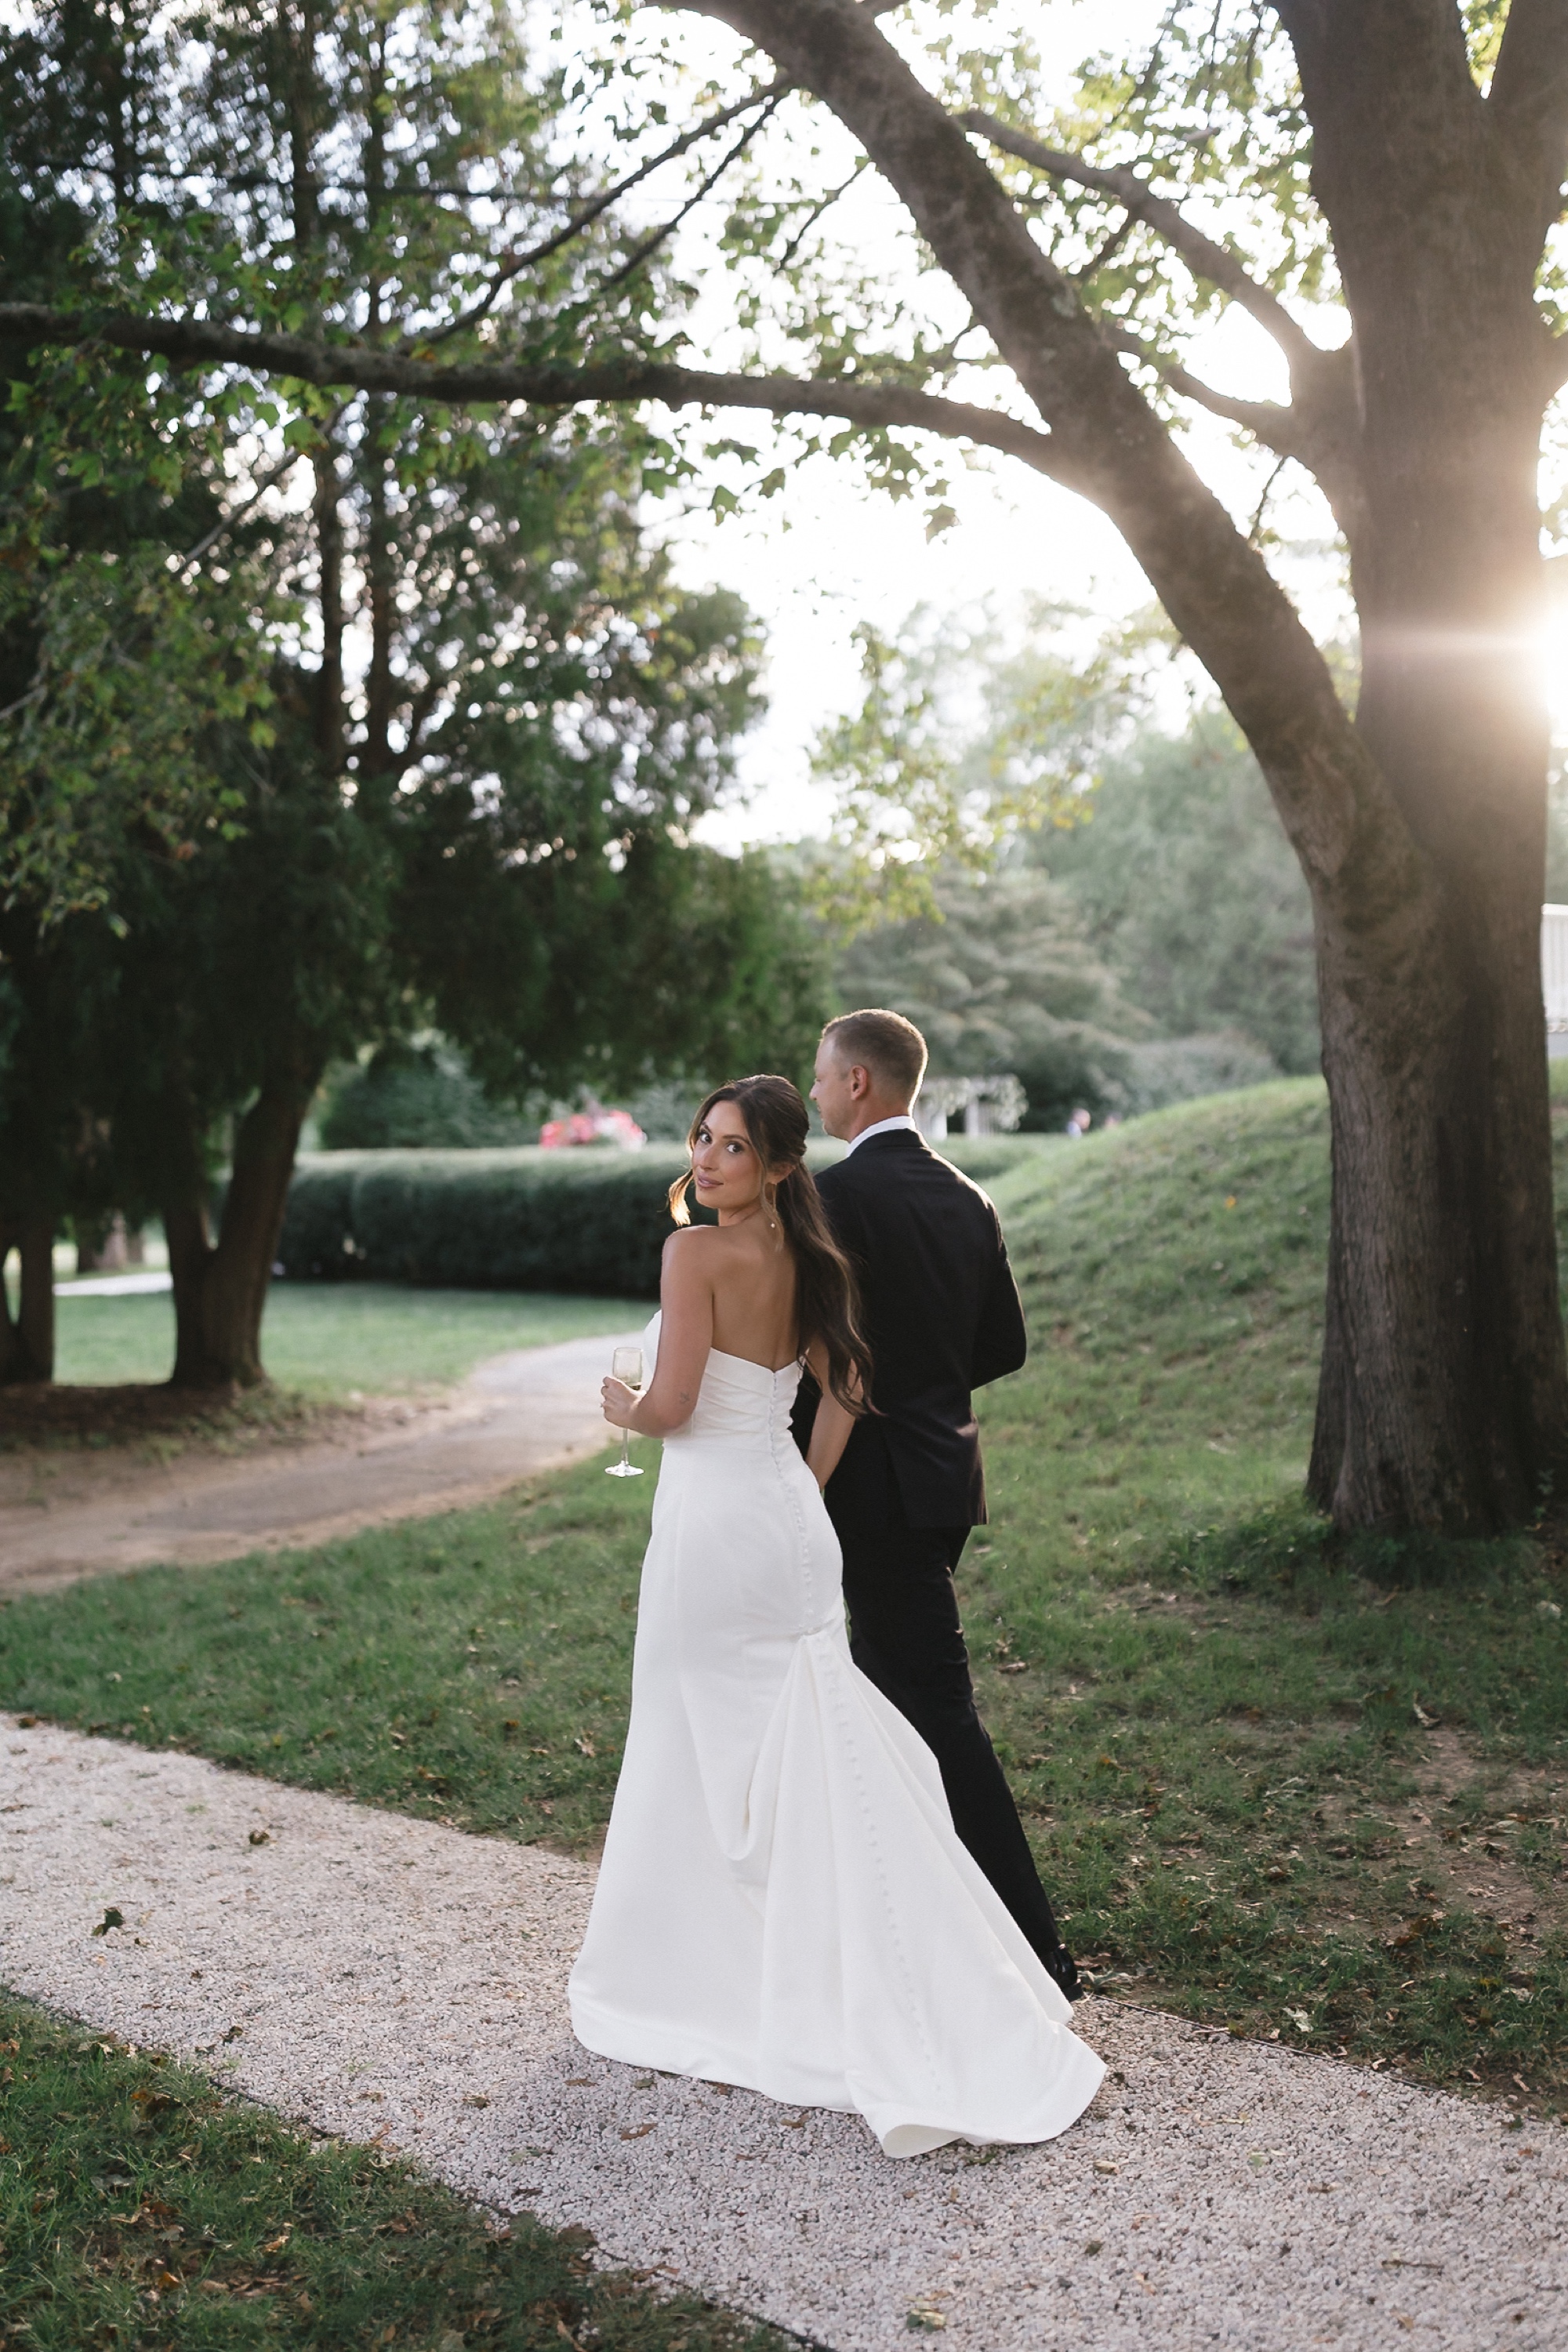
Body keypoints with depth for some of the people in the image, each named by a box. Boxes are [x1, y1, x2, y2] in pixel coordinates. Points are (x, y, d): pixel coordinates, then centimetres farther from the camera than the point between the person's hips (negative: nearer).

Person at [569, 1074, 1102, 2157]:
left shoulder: (697, 1250, -16)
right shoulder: (804, 1257, 6)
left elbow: (672, 1406, -19)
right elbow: (845, 1391, 11)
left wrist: (622, 1409, 2)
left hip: (713, 1518, -7)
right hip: (791, 1517, 7)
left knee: (703, 1751, 7)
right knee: (810, 1751, 13)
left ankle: (708, 1975, 21)